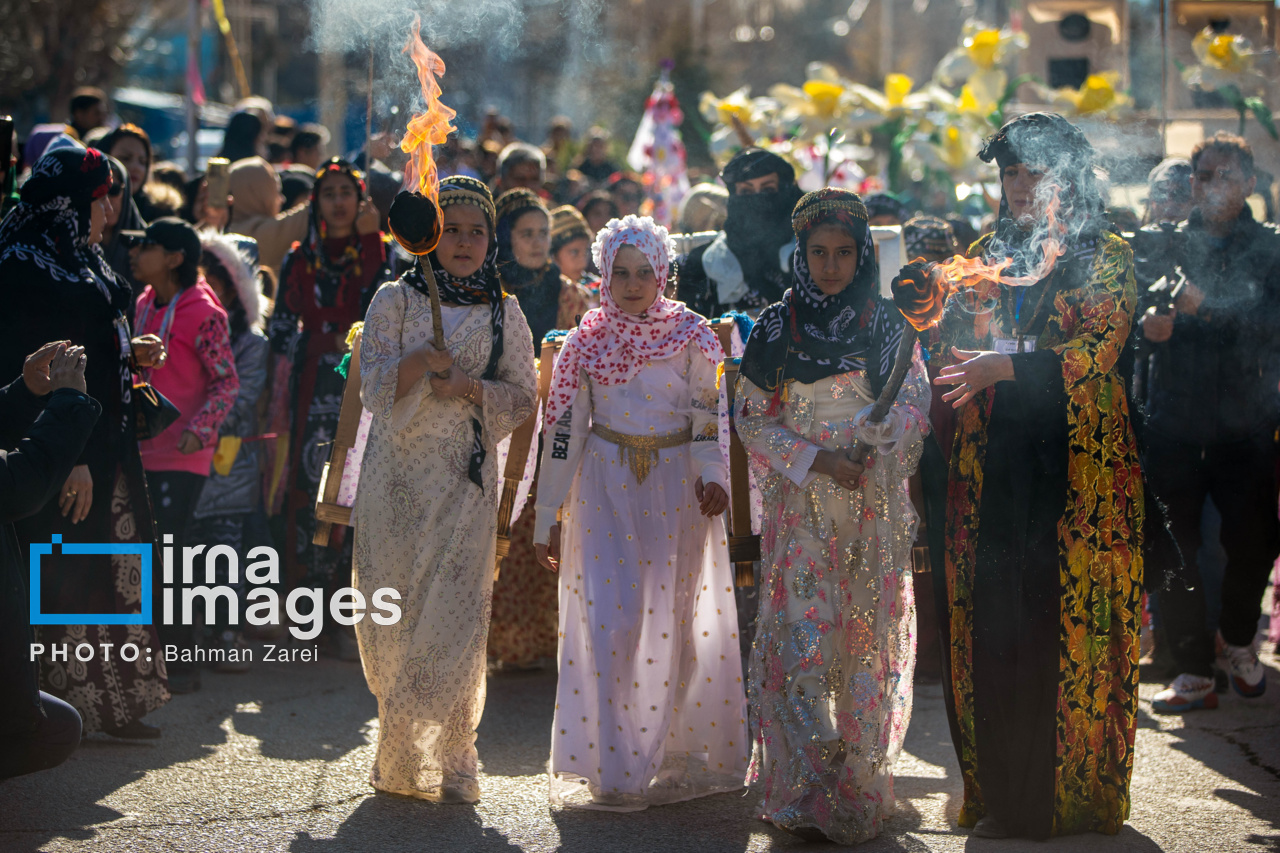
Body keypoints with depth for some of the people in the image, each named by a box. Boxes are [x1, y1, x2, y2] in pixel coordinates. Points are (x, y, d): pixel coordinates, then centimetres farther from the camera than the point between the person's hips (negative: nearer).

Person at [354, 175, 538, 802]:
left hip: (467, 480, 0)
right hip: (398, 476, 0)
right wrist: (418, 361, -23)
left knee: (455, 614, -7)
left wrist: (470, 387, -9)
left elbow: (524, 396, 8)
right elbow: (373, 386, -5)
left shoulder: (503, 313, 8)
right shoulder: (395, 300, 4)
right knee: (393, 612, 2)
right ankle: (402, 753, 19)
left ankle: (448, 761, 1)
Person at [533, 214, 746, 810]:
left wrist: (712, 475, -19)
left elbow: (709, 415, -1)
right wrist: (548, 516, 2)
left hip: (676, 489, 0)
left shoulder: (690, 335, 1)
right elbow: (563, 430, 3)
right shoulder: (587, 340, 2)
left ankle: (672, 756, 17)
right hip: (606, 486, 0)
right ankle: (612, 769, -5)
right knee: (610, 619, -9)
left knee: (670, 619, 3)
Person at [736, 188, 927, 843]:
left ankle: (861, 783, 9)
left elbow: (915, 404, 5)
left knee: (870, 632, 0)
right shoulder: (777, 326, 4)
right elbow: (751, 418, 3)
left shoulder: (888, 324, 7)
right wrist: (816, 459, -10)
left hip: (875, 501, 1)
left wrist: (867, 446, -14)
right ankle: (806, 792, -8)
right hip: (800, 504, -1)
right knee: (802, 632, -9)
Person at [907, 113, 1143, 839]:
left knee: (1069, 624, -4)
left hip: (1078, 467, -4)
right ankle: (1001, 795, 10)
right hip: (992, 468, 4)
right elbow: (953, 338, 9)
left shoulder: (1106, 258, 1)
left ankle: (1076, 796, 5)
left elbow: (1095, 353, -12)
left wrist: (1003, 365, -23)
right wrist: (925, 294, -11)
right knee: (991, 627, 2)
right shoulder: (989, 255, 16)